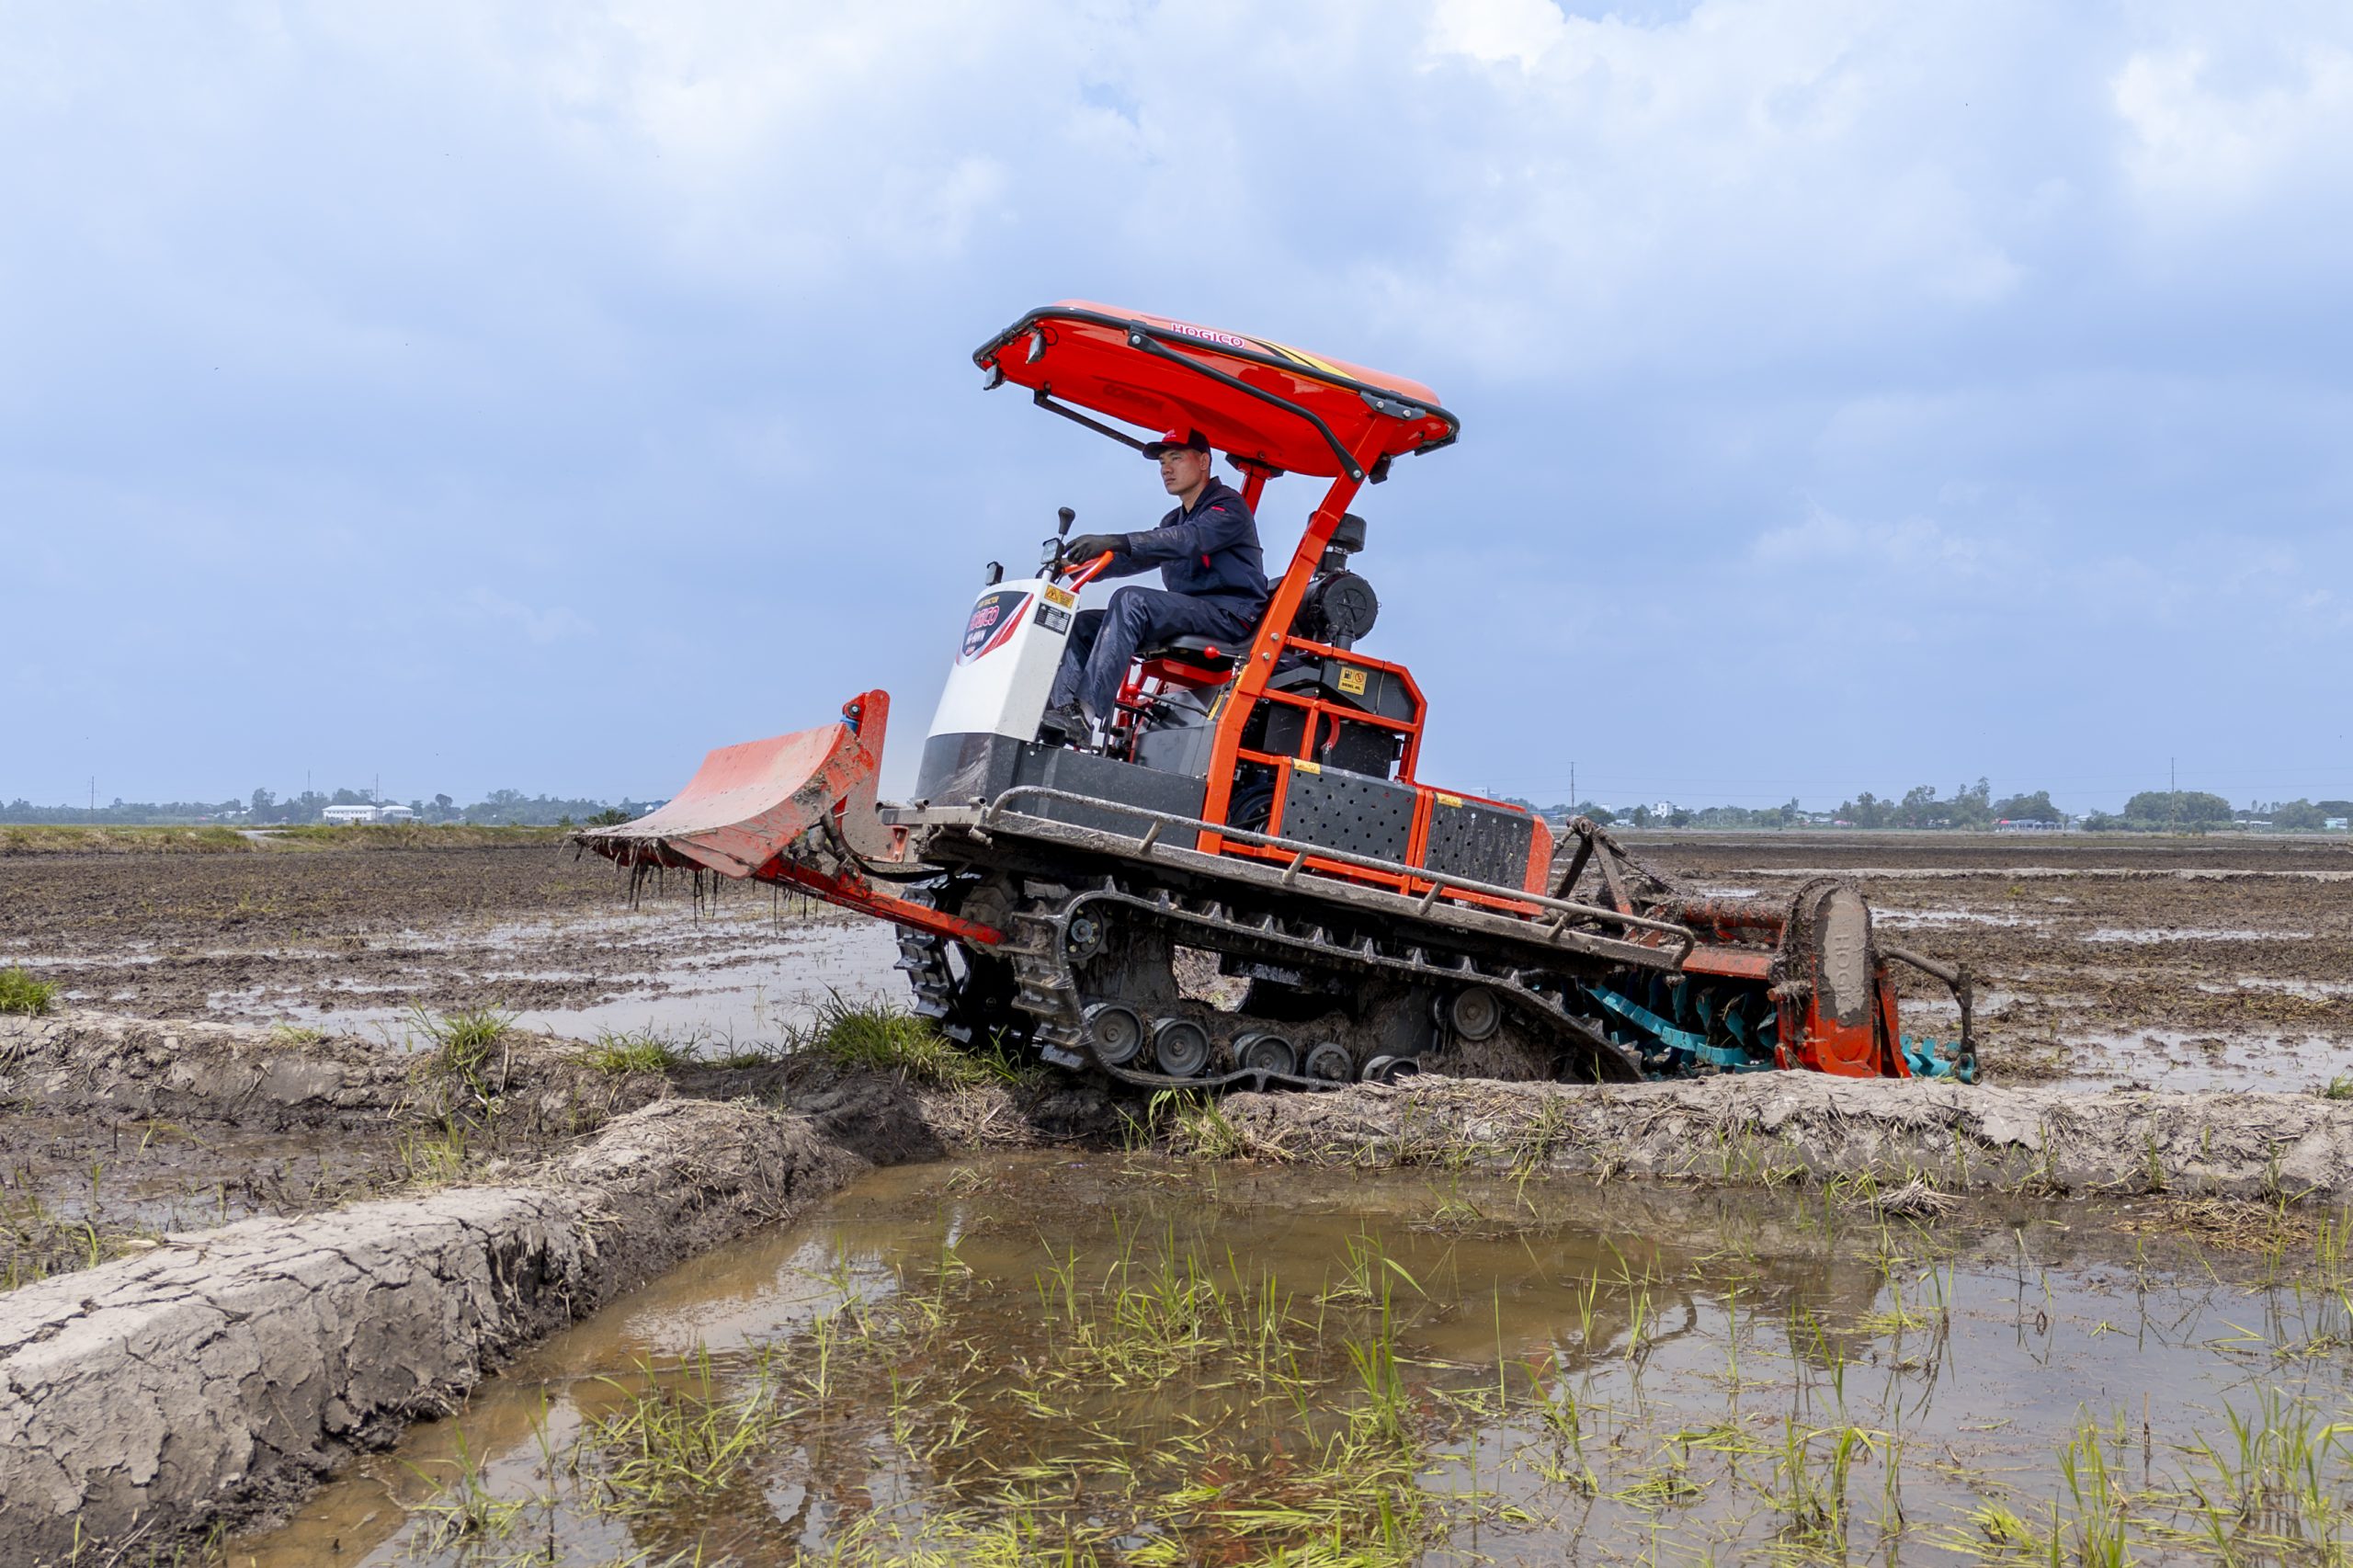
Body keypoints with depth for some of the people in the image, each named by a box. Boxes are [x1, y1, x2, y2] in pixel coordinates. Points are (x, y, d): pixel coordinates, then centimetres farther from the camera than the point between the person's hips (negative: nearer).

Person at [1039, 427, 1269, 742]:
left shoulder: (1227, 505, -2)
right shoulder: (1173, 521, 27)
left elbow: (1190, 539, -22)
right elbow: (1139, 558, 14)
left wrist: (1118, 541, -35)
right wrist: (1086, 565, -6)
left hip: (1231, 614, -9)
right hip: (1188, 614, 9)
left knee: (1131, 600, -31)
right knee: (1084, 624, -2)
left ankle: (1087, 713, -42)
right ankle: (1058, 707, -25)